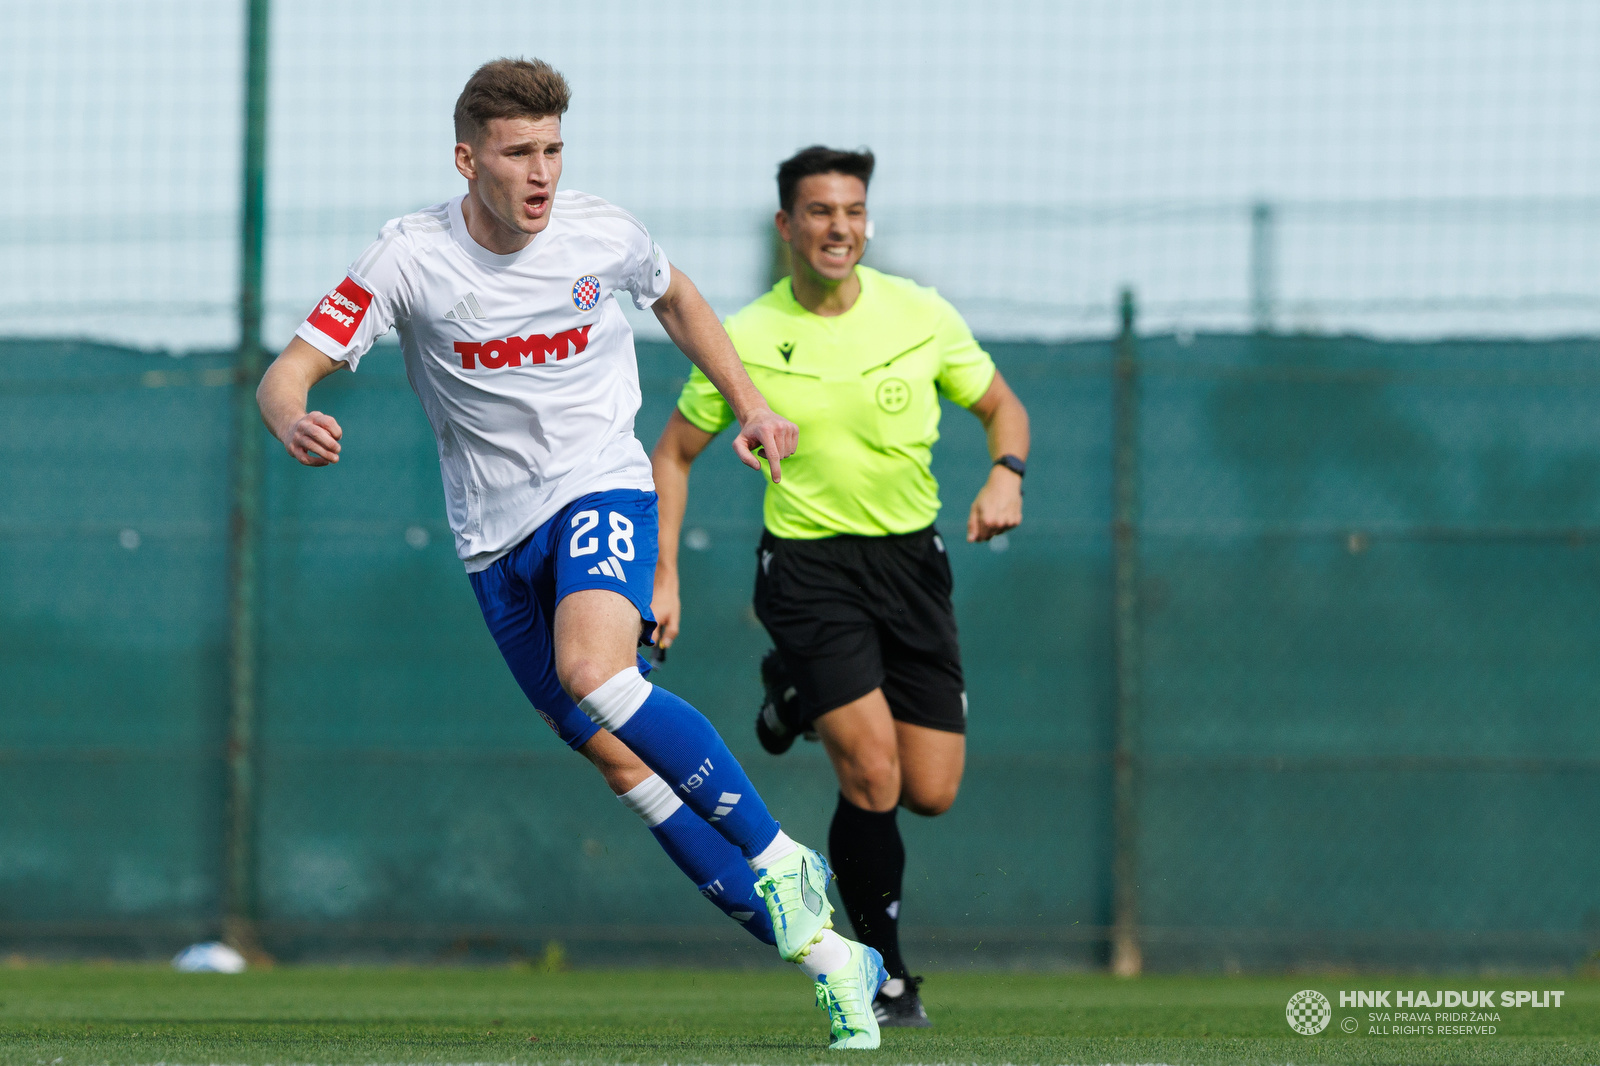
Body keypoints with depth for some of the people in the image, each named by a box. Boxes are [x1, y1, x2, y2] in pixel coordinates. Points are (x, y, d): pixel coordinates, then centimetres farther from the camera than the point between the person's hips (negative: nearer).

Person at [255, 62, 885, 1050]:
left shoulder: (603, 234, -6)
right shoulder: (413, 257, -10)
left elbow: (676, 297, 18)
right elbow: (290, 369, -13)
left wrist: (751, 404, 11)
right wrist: (293, 417, -36)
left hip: (601, 487, -2)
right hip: (498, 536, 2)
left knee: (594, 673, -32)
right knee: (618, 756, -3)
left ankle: (780, 861, -19)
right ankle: (823, 950, 3)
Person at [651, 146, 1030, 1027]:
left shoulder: (921, 317, -1)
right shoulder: (746, 340, -5)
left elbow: (1001, 406, 13)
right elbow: (674, 453, 7)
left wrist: (1005, 475, -9)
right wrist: (664, 577, -1)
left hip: (911, 559, 3)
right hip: (809, 565, -3)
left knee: (932, 792, 2)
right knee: (873, 776, -18)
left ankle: (803, 695, 32)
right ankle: (884, 977, -3)